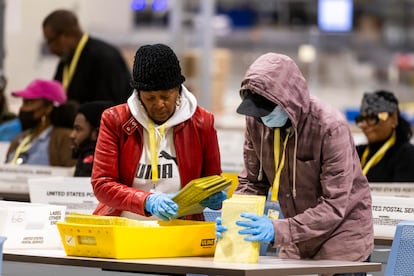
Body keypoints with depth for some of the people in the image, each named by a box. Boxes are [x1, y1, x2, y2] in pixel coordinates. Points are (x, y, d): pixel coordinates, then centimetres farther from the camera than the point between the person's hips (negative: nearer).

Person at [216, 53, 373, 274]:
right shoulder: (256, 121, -9)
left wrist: (279, 230, -35)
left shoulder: (331, 127, -24)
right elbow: (252, 181, 2)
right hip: (295, 242, 5)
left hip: (341, 236, -5)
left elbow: (335, 205, -25)